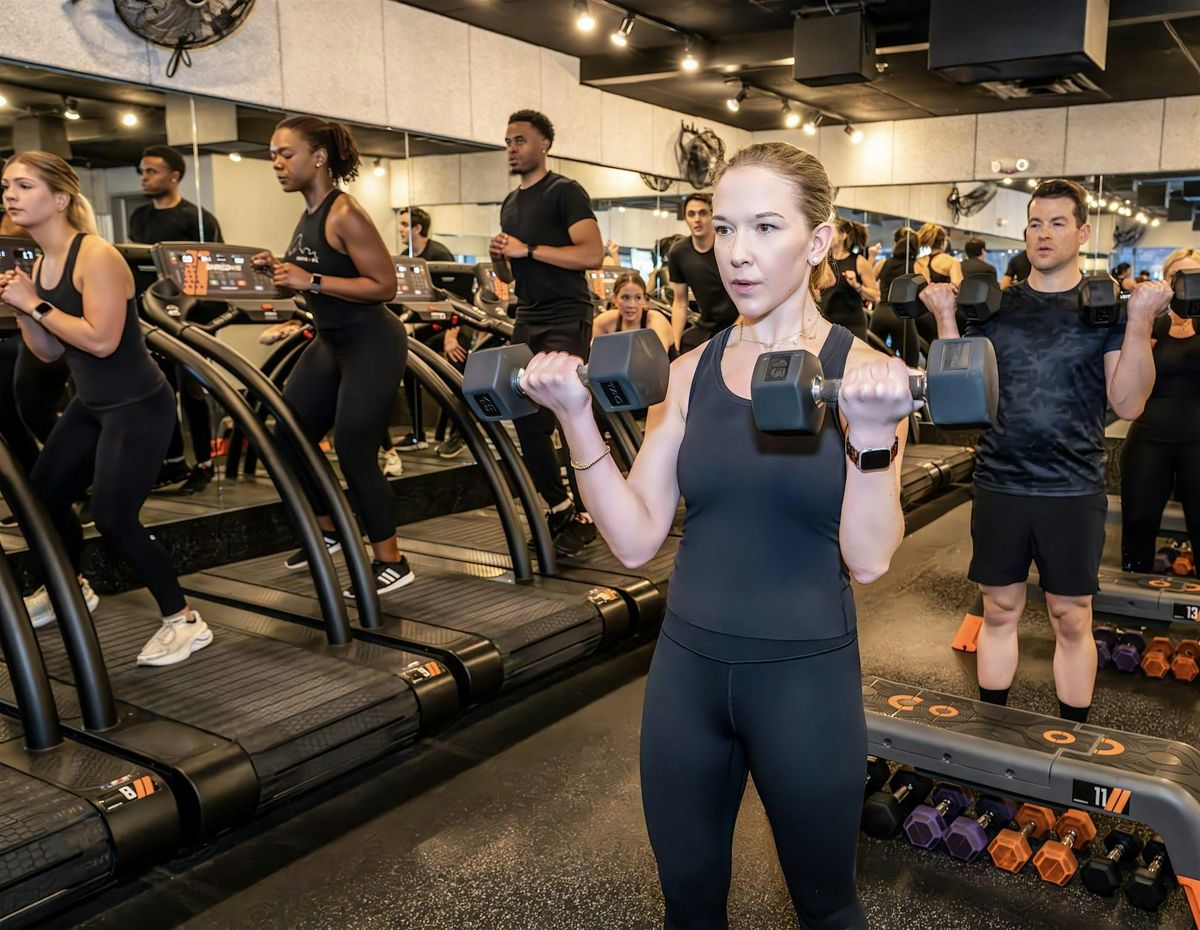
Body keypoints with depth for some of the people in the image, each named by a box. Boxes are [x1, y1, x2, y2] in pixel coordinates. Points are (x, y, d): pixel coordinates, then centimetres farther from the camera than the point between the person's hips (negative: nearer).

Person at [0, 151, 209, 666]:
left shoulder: (97, 256, -19)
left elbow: (101, 340, -28)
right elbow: (50, 351, 9)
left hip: (138, 405, -9)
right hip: (90, 404, 9)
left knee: (113, 517, -13)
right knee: (43, 496, 17)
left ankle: (183, 620, 3)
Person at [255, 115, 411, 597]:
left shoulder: (344, 214, -18)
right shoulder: (308, 216, 8)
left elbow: (384, 286, -22)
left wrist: (311, 281, -24)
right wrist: (281, 271, 2)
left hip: (371, 345, -10)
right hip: (332, 342, 10)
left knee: (353, 453, -7)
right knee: (289, 439, 13)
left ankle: (392, 563, 7)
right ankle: (329, 532, 32)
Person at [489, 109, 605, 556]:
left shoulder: (565, 192, -5)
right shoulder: (510, 204, 18)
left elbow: (593, 253, -18)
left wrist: (527, 249, -18)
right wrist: (499, 256, 0)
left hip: (566, 319, -8)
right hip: (528, 320, 8)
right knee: (527, 422, 4)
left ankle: (583, 517, 1)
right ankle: (559, 508, 17)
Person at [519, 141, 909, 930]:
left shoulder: (864, 373, -9)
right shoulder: (689, 371, 0)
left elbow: (868, 560, -16)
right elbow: (635, 539, -4)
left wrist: (874, 435, -30)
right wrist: (579, 418, -13)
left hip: (806, 678, -3)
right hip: (686, 668, 3)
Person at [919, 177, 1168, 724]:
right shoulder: (995, 305, 6)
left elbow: (1128, 404, -8)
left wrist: (1140, 322, -17)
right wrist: (946, 319, -7)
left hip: (1072, 492, -2)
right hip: (999, 485, 2)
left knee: (1071, 621, 8)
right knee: (999, 612, 12)